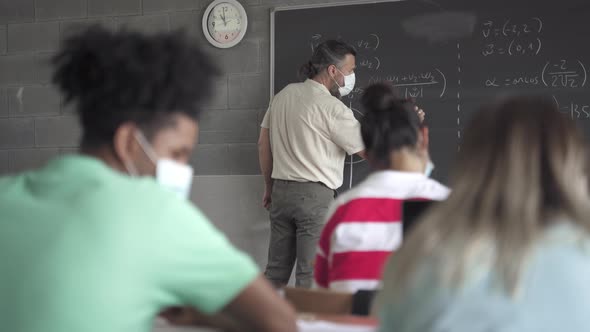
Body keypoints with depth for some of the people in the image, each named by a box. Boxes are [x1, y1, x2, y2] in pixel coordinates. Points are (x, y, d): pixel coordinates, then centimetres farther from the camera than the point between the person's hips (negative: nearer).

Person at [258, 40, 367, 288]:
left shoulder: (284, 95, 9)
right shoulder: (331, 107, -12)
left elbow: (263, 144, 15)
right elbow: (368, 150, -8)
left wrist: (269, 187, 23)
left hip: (281, 191, 7)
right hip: (315, 194, -7)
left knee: (276, 269, 11)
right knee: (310, 274, -1)